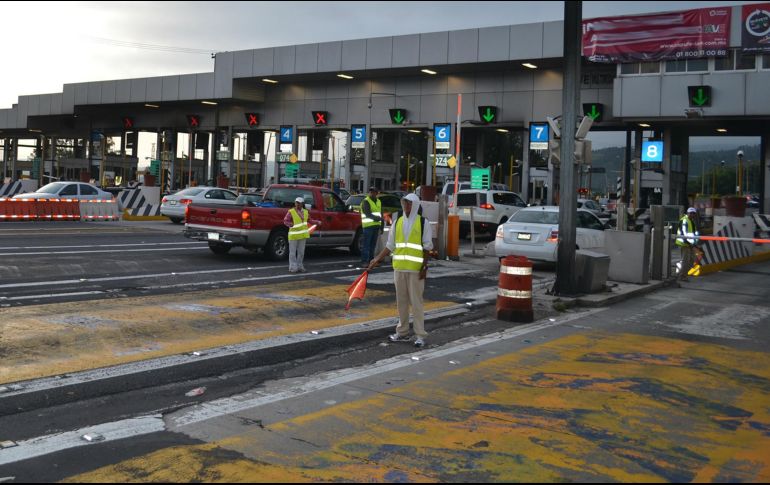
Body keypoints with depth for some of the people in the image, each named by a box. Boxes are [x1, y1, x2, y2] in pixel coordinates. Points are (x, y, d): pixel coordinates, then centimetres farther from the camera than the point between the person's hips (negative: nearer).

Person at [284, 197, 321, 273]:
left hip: (303, 235, 5)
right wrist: (289, 224, -34)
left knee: (301, 252, 10)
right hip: (294, 235, -5)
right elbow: (285, 221, -14)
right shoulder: (291, 212, -9)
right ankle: (292, 268, 3)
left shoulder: (305, 212, 8)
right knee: (293, 252, -2)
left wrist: (317, 222, 8)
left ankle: (299, 267, 20)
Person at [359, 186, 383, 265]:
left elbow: (381, 214, 22)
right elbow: (368, 214, -17)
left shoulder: (379, 202, 18)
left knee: (373, 244, 11)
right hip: (368, 225, -7)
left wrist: (382, 226, 17)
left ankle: (371, 260, 18)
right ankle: (364, 261, -6)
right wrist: (378, 218, -23)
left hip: (376, 226, 7)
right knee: (367, 244, -8)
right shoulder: (365, 201, -6)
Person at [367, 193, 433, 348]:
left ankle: (420, 335, 4)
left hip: (416, 269, -4)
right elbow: (390, 245, 11)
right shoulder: (397, 222, 9)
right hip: (399, 267, 5)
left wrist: (424, 267, -10)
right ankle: (402, 332, 21)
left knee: (416, 301, -2)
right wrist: (377, 260, 4)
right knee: (401, 301, 11)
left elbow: (427, 247, -4)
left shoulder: (423, 222, -3)